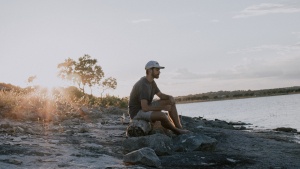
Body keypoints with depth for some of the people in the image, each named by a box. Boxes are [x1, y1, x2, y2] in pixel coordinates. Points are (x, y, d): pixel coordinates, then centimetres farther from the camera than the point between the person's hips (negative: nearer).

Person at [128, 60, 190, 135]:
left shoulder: (151, 82, 4)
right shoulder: (143, 85, -27)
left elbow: (160, 95, 15)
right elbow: (145, 108, -33)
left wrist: (170, 97, -8)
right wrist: (163, 107, -25)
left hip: (146, 107, 10)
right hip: (137, 112, -10)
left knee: (171, 101, 2)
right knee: (162, 115, -34)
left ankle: (179, 128, -5)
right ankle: (175, 130, -3)